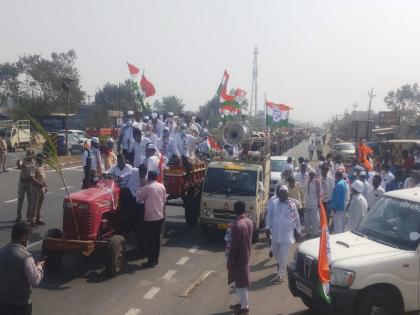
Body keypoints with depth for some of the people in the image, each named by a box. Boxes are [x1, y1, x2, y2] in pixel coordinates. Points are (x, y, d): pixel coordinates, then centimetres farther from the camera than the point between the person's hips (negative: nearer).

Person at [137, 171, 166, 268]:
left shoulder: (147, 188, -15)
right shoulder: (162, 186, 3)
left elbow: (139, 197, -1)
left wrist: (142, 188, 14)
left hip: (150, 218, -6)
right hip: (160, 217, 6)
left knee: (149, 240, 1)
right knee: (157, 239, 14)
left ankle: (151, 261, 4)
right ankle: (156, 259, 22)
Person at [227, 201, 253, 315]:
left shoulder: (237, 225, -25)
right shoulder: (249, 222, 1)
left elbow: (234, 245, -22)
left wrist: (229, 260, -14)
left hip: (239, 258, -9)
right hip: (246, 256, 9)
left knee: (240, 283, 4)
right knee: (242, 282, 20)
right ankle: (242, 303, 32)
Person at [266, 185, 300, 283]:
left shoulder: (292, 205, -4)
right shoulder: (273, 203, -2)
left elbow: (296, 218, 5)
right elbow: (269, 216, 2)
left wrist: (298, 231, 8)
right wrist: (268, 227, -6)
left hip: (286, 233, -2)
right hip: (275, 233, 2)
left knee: (283, 256, -3)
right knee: (274, 251, 17)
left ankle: (280, 275, 7)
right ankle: (280, 263, 48)